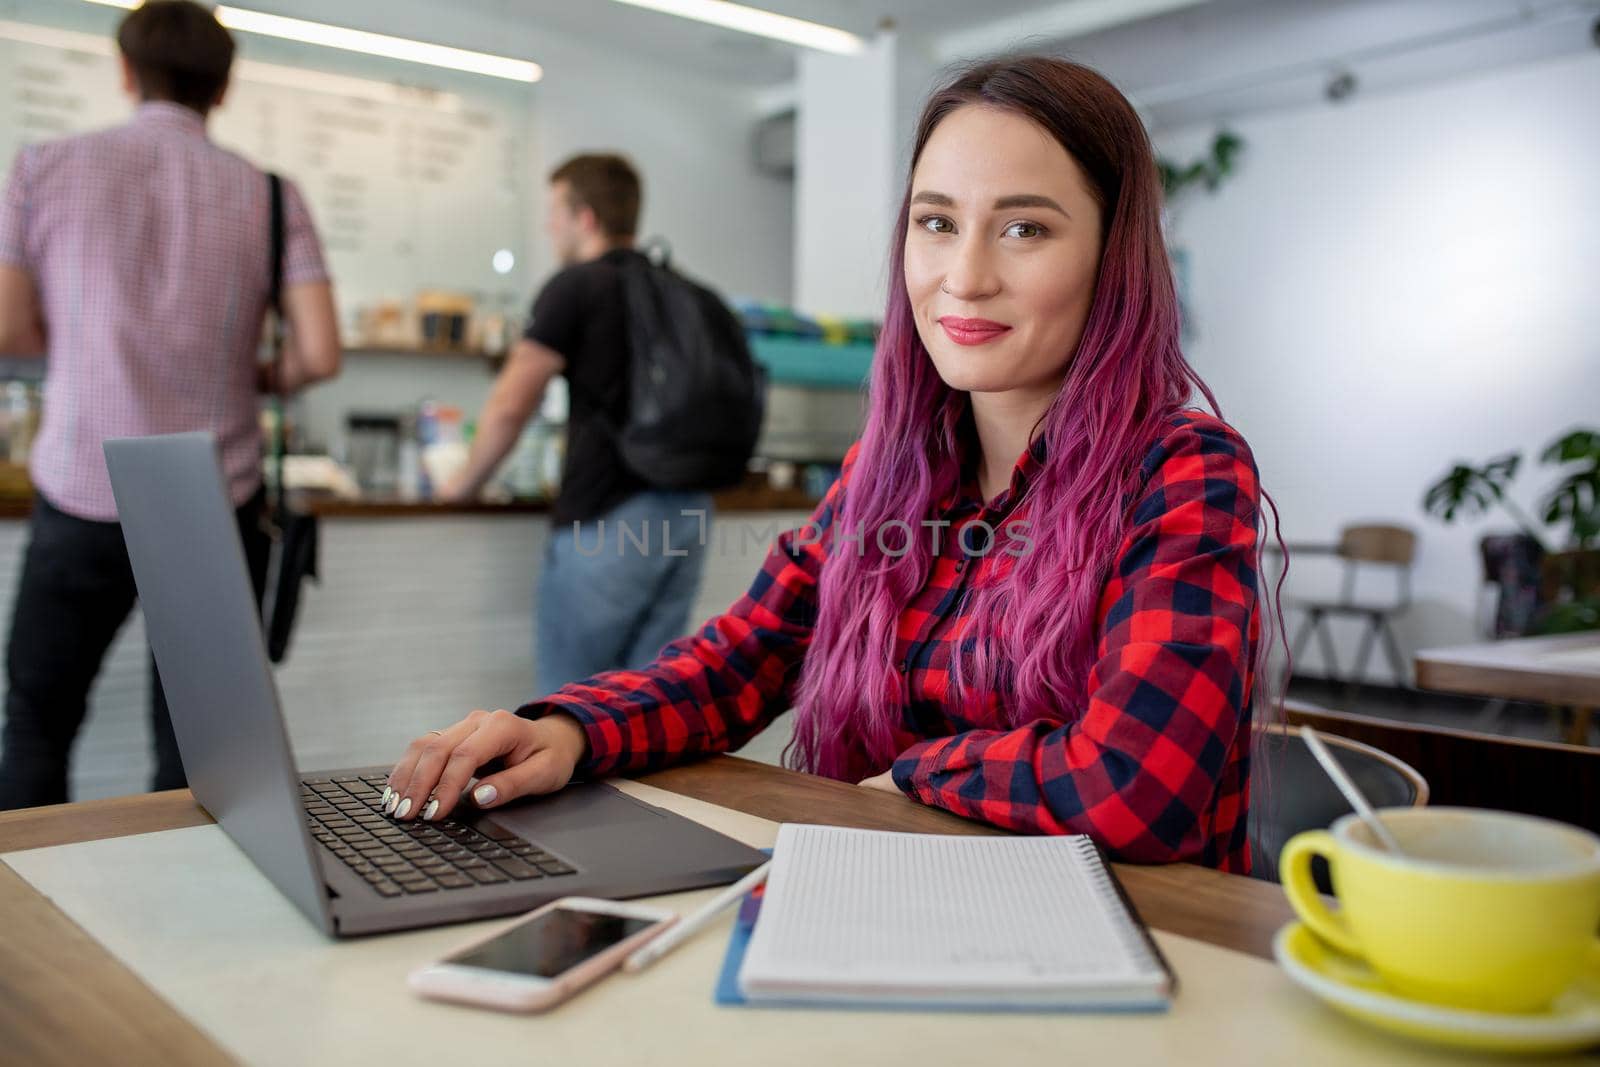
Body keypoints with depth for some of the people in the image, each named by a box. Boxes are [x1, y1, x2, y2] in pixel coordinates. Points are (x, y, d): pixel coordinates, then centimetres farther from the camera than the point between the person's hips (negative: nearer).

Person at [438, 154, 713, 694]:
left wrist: (467, 481, 6)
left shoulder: (576, 286, -5)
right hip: (686, 512, 7)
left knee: (569, 688, 7)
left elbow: (511, 405, -9)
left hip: (608, 518, -7)